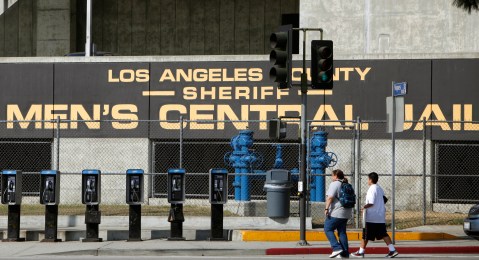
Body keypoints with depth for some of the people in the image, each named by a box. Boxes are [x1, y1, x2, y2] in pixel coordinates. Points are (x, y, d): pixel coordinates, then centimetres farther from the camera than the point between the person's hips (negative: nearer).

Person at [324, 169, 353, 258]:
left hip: (336, 213, -8)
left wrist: (326, 208, -17)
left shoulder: (334, 184, -9)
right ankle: (345, 253, 8)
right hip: (346, 213, 8)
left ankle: (337, 248, -11)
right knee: (342, 232, 12)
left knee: (328, 229, 0)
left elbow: (330, 197, -19)